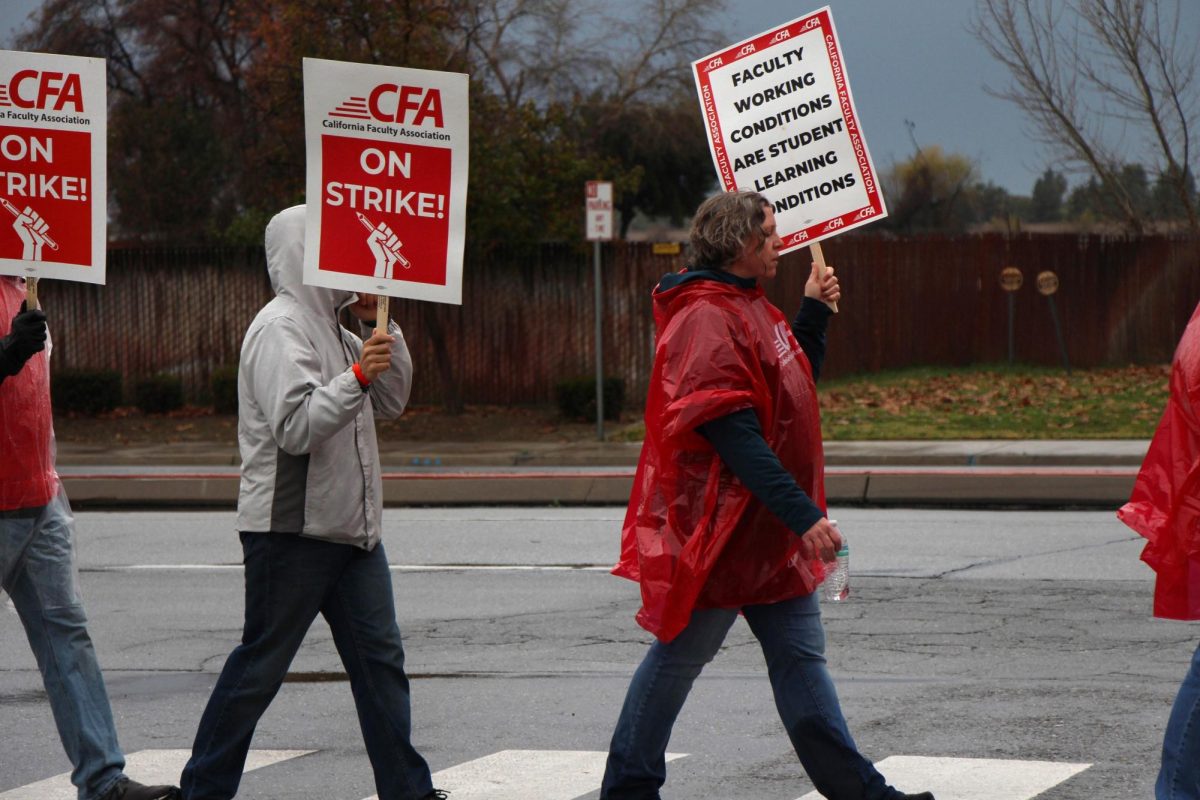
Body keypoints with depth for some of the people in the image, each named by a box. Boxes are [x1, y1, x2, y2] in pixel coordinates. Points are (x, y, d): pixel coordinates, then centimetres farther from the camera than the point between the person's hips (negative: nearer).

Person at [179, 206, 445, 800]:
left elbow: (391, 402, 16)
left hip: (349, 526, 9)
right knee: (261, 663, -2)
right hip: (291, 528, -9)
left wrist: (381, 327, 6)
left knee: (380, 654, 5)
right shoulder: (280, 328, -12)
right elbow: (296, 426, -23)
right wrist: (357, 377, -32)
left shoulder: (331, 328, 18)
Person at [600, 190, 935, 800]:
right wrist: (802, 515, -27)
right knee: (679, 656, 2)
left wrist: (814, 312, 15)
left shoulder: (750, 309, 14)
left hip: (771, 535, 9)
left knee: (800, 654, 9)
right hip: (716, 527, -9)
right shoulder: (707, 318, -18)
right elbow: (733, 435, -25)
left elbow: (793, 385, 26)